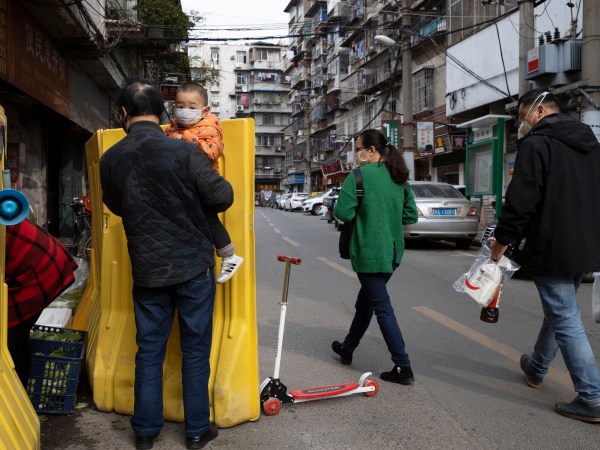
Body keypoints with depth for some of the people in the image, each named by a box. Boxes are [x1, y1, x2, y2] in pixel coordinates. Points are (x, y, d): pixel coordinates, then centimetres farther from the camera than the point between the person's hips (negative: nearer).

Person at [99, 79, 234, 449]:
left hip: (146, 270, 3)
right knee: (196, 350, 10)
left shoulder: (110, 160, -2)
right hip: (193, 266, -3)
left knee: (149, 349, 15)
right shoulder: (183, 151, -15)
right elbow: (223, 197, -10)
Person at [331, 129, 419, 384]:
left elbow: (343, 212, -17)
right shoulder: (399, 178, 9)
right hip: (392, 252, 8)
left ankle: (403, 367, 1)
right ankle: (347, 349, 37)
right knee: (365, 301, 21)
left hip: (369, 253, -8)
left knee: (382, 308, -1)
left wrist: (360, 211, 4)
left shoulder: (360, 175, -13)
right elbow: (411, 216, 11)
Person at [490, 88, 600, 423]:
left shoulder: (537, 143, -13)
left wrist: (503, 239, -6)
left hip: (552, 248, -9)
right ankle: (537, 368, 41)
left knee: (566, 319, -2)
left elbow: (521, 199, -18)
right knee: (559, 310, 22)